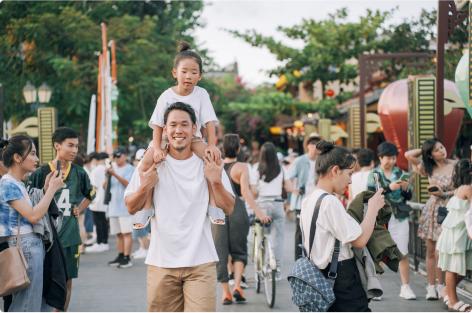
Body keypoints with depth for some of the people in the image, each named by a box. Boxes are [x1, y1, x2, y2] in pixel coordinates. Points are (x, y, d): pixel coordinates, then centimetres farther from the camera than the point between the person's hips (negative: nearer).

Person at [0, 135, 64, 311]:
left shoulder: (18, 184, 16)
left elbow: (34, 212, 15)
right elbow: (33, 216, -21)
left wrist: (46, 188, 8)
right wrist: (52, 189, -13)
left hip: (32, 246, 10)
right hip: (25, 247, -10)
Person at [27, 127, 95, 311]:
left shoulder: (79, 173, 5)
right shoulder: (41, 173, -7)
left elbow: (90, 194, 24)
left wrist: (79, 209, 11)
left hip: (69, 235, 4)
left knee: (67, 281, 9)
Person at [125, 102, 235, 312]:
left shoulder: (209, 164, 4)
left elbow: (228, 209, 3)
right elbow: (131, 208, 5)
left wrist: (216, 182, -14)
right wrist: (145, 187, -13)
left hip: (201, 262, -1)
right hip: (161, 262, 1)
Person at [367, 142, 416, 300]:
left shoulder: (400, 173, 8)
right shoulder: (374, 174, 3)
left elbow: (408, 197, 11)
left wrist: (406, 189, -10)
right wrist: (389, 188, -19)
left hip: (400, 217, 2)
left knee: (403, 253, -3)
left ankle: (405, 287, 2)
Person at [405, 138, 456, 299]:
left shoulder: (455, 166, -3)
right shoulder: (429, 168, 8)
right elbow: (408, 155, 8)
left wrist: (444, 194, -11)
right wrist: (424, 149, 9)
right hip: (432, 209, 3)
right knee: (431, 251, 3)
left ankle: (440, 285, 4)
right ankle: (431, 286, 7)